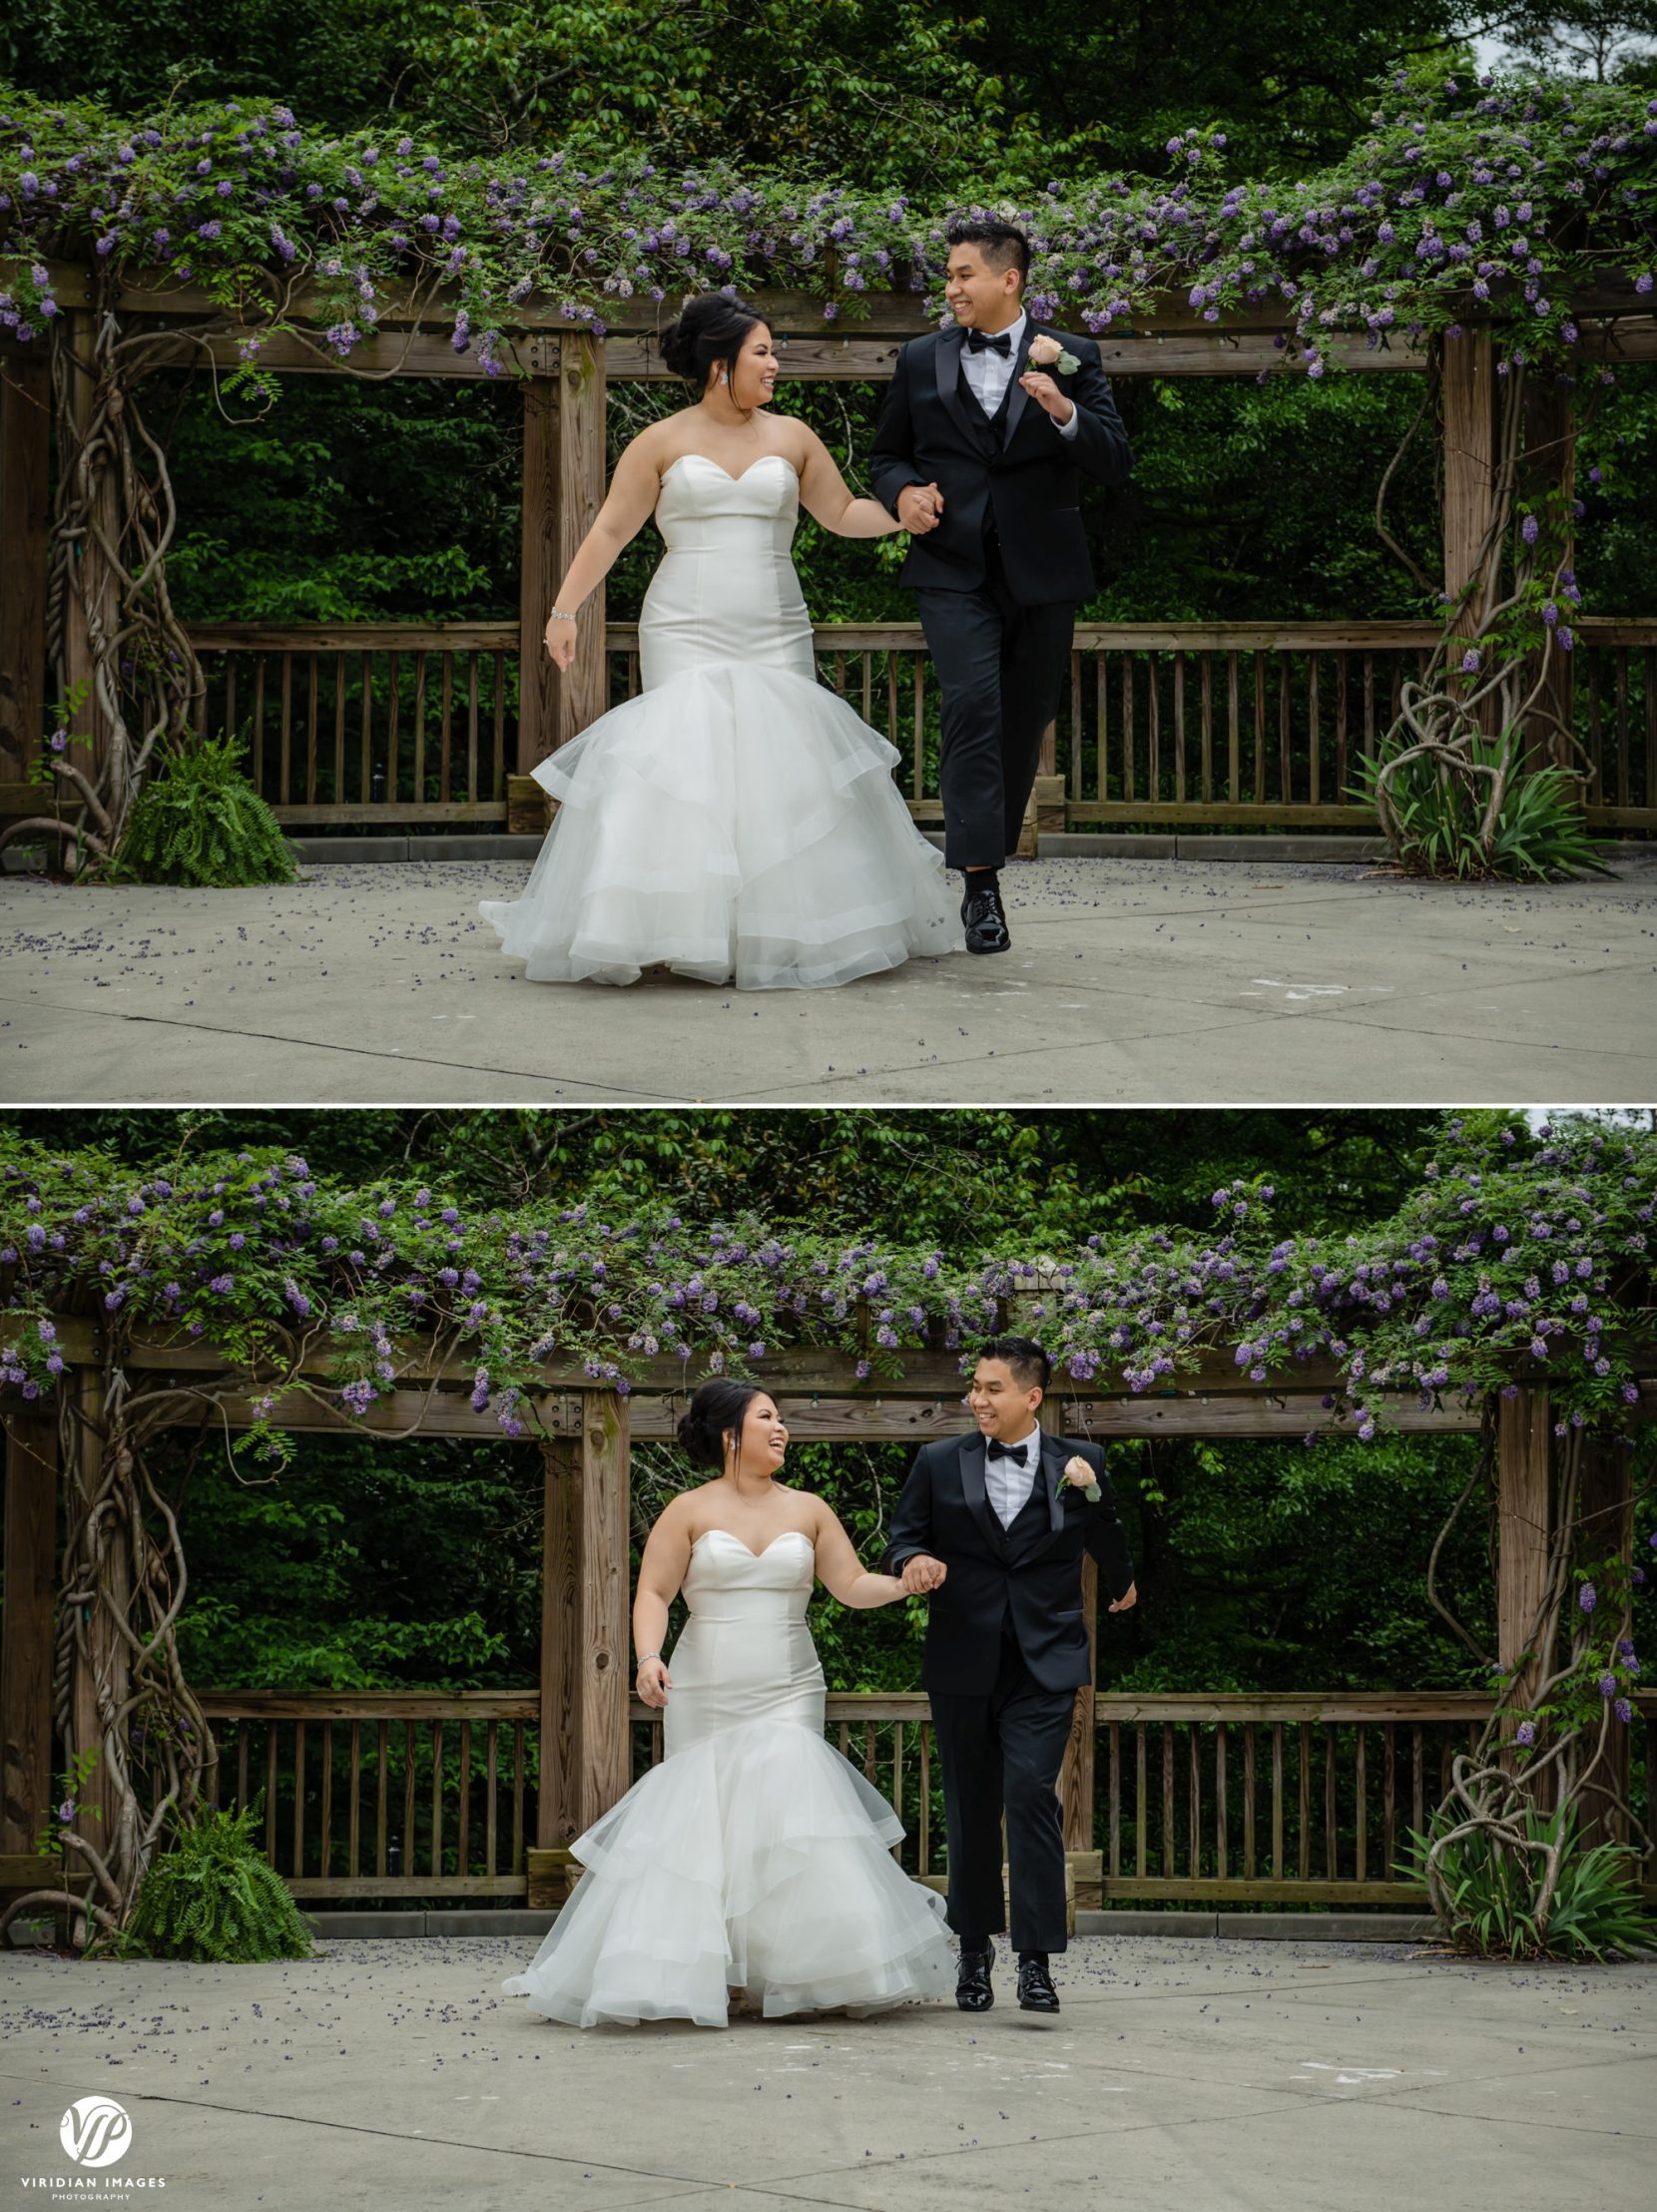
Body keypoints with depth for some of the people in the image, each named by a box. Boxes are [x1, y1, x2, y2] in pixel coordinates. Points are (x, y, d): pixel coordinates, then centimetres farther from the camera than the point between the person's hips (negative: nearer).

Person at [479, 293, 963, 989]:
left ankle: (783, 929, 2)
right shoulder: (663, 443, 4)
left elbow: (843, 513, 18)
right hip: (686, 636, -2)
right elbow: (610, 531, 4)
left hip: (774, 637, 3)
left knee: (782, 763, -6)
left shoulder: (791, 438, 11)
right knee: (685, 759, -14)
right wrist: (564, 609, -2)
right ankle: (684, 929, -10)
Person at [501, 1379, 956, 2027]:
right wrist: (649, 1656, -20)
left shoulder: (808, 1510, 10)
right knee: (698, 1822, -2)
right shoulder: (691, 1511, 3)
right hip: (704, 1699, -1)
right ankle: (689, 1974, 6)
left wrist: (906, 1582, -11)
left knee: (786, 1807, -16)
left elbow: (852, 1585, 8)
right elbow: (653, 1592, -3)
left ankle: (794, 1973, -13)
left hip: (786, 1698, 1)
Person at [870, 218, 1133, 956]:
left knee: (1024, 723, 8)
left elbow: (1115, 464, -2)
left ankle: (990, 854, 24)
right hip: (953, 569, -1)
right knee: (971, 703, -19)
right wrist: (903, 491, -4)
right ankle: (980, 881, -21)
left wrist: (1063, 411, -19)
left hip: (1040, 570, 1)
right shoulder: (921, 360, 9)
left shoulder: (1071, 358, 4)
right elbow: (886, 454, 18)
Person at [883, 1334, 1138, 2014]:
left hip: (1043, 1662, -2)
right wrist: (912, 1560, -14)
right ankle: (974, 1951, 20)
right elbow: (904, 1535, 9)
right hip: (962, 1661, 2)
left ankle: (1036, 1959, -15)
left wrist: (1123, 1582, 38)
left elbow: (1104, 1533, 21)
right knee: (970, 1807, 7)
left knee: (1031, 1793, -16)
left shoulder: (1078, 1462, 4)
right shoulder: (938, 1463, 4)